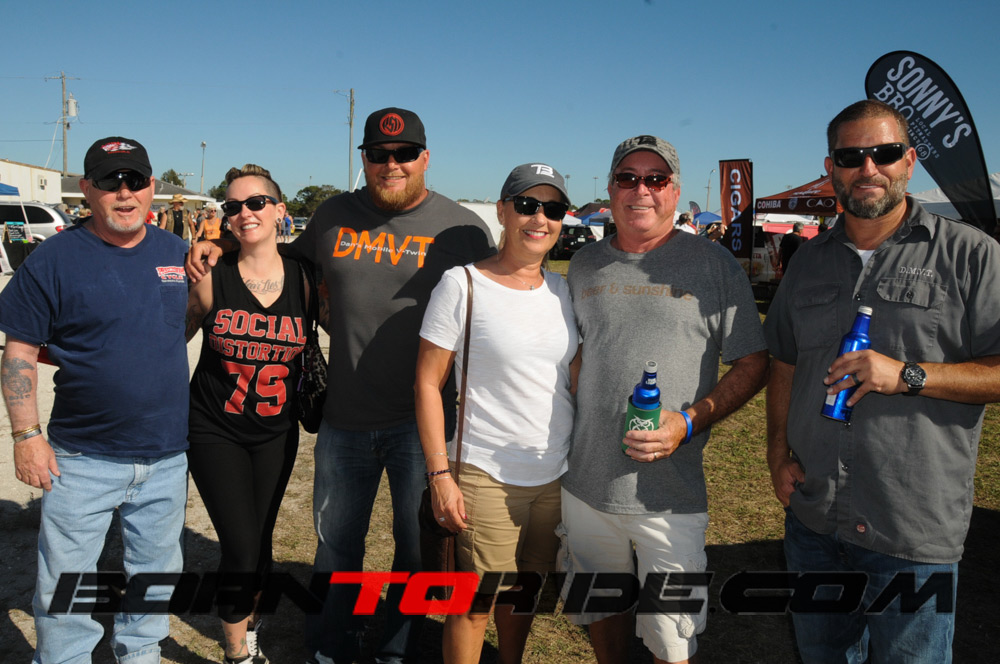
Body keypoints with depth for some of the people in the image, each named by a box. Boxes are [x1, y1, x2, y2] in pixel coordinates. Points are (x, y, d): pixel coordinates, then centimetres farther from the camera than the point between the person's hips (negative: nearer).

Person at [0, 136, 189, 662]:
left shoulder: (175, 251, 5)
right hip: (82, 458, -4)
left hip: (166, 455, 4)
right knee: (63, 588, 7)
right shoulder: (55, 259, -8)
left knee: (156, 574, 19)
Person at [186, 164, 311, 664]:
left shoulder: (303, 279, -6)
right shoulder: (210, 277, -10)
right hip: (214, 430, -2)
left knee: (261, 542, 12)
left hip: (276, 432, 2)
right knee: (241, 547, -7)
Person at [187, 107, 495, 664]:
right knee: (336, 541, 18)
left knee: (418, 546, 12)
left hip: (422, 422, -3)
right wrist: (222, 249, 8)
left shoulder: (464, 227, -4)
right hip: (344, 415, 3)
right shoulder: (334, 216, 6)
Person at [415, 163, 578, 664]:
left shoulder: (563, 290, 6)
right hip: (486, 474, -5)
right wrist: (440, 473, -13)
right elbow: (427, 383, -8)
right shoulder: (462, 285, -9)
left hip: (557, 475, 5)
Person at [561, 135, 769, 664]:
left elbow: (752, 364, -4)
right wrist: (562, 435, 11)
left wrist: (689, 422, -17)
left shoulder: (713, 264, -4)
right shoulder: (584, 265, 8)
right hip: (584, 485, 4)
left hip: (669, 497, -3)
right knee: (600, 610, 20)